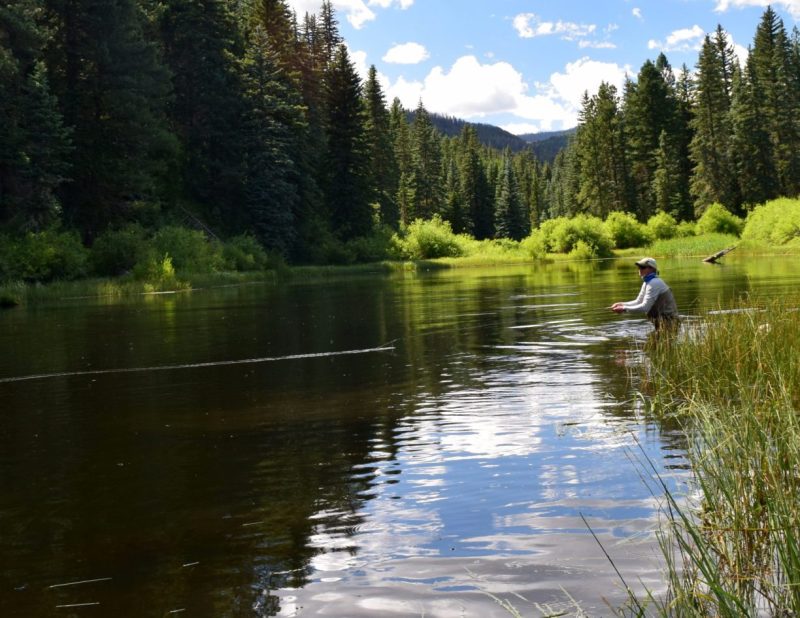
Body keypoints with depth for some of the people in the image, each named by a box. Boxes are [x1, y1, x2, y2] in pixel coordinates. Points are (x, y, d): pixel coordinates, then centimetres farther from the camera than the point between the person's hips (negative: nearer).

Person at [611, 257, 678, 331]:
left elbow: (644, 307, -23)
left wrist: (624, 309, -21)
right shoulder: (647, 283, 13)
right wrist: (622, 304, 1)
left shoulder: (654, 283, -20)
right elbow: (638, 302, 15)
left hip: (667, 321, -10)